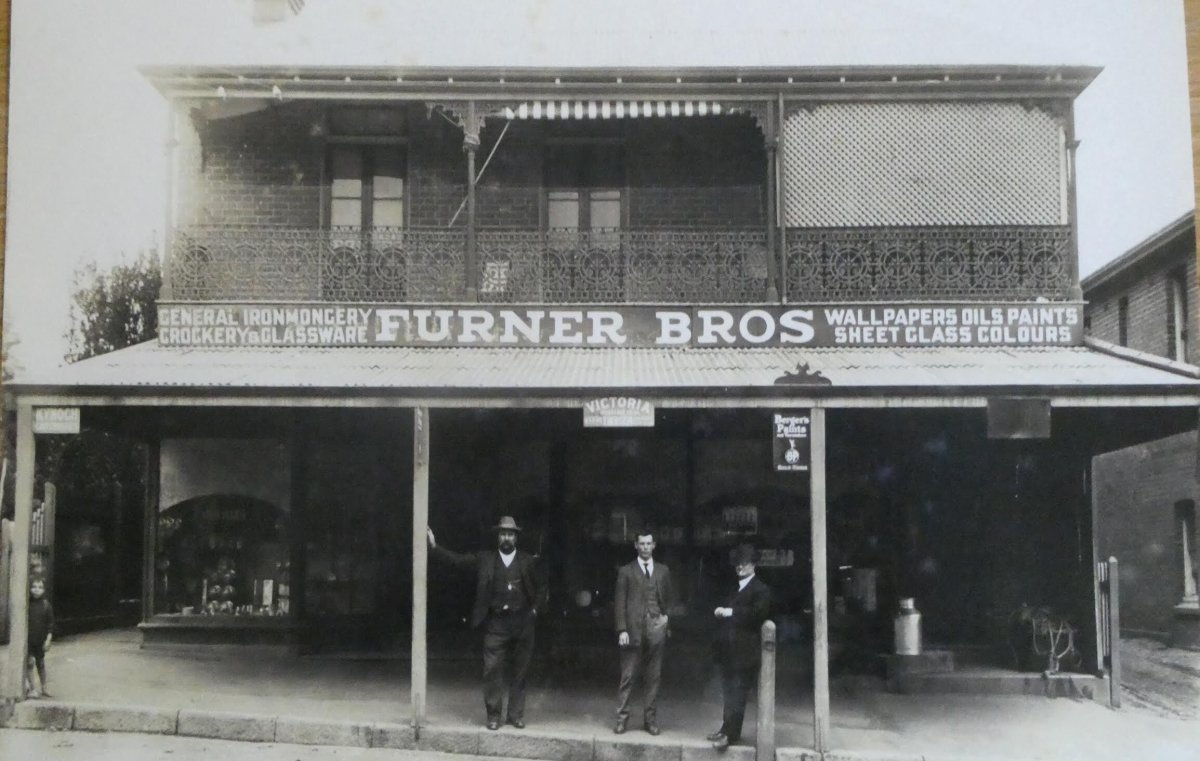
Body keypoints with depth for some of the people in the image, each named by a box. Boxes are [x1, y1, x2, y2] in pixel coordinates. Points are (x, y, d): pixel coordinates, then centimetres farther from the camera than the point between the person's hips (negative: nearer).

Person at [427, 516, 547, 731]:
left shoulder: (527, 561, 7)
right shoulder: (485, 559, 6)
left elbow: (541, 588, 13)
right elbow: (457, 559, 1)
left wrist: (535, 610, 2)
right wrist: (434, 545, -8)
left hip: (522, 622, 1)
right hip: (495, 623, 0)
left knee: (519, 672, 6)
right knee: (492, 670, -2)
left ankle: (516, 714, 16)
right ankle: (493, 715, 8)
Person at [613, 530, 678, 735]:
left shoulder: (663, 571, 14)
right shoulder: (626, 571, 5)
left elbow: (670, 599, 20)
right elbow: (620, 603, 1)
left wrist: (667, 616, 1)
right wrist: (622, 630, -7)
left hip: (655, 629, 2)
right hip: (633, 630, -2)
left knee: (652, 678, 5)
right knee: (628, 676, -1)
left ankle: (650, 719, 12)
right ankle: (622, 718, 5)